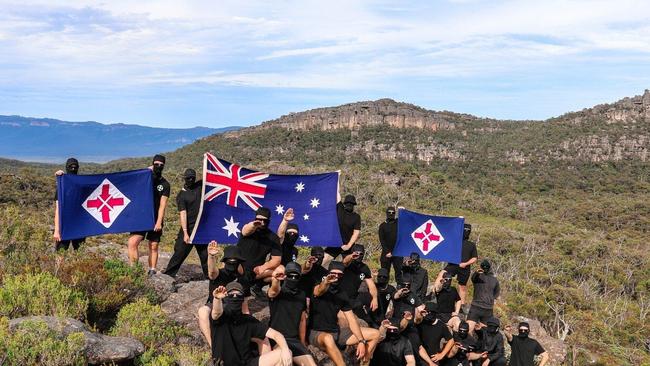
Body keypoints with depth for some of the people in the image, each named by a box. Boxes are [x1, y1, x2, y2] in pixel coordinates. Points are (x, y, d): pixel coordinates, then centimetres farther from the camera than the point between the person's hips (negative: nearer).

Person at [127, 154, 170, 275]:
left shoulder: (165, 184, 2)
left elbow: (162, 205, -5)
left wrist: (159, 222, -14)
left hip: (155, 219, -1)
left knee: (153, 247, 3)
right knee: (132, 242, -15)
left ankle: (152, 271, 12)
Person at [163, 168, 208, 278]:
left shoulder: (199, 186, 6)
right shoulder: (181, 195, -8)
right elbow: (183, 214, -17)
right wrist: (185, 233, -24)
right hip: (188, 229, -4)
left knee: (205, 254, 10)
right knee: (180, 253, -2)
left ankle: (209, 276, 19)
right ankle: (168, 275, 6)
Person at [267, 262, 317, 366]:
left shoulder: (301, 295, 12)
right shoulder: (278, 291, -6)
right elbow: (274, 291, -32)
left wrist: (302, 343, 21)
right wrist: (275, 279, -56)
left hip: (295, 340, 5)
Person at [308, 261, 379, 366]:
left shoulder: (343, 296, 7)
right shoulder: (319, 288, -8)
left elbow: (352, 320, 3)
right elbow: (318, 291, -35)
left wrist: (361, 341, -10)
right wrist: (326, 282, -59)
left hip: (336, 332, 6)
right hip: (317, 333, -6)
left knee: (375, 334, 1)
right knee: (328, 338, -44)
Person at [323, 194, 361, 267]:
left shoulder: (356, 217, -3)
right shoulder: (339, 209, 3)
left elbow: (356, 233, -9)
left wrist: (348, 245, -17)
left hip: (347, 245, -2)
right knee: (323, 261, -8)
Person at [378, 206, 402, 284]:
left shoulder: (398, 222, 10)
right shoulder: (383, 225, 8)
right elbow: (381, 240, 1)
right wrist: (387, 251, -8)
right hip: (386, 253, 0)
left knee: (399, 271, -3)